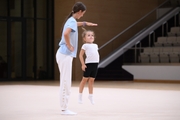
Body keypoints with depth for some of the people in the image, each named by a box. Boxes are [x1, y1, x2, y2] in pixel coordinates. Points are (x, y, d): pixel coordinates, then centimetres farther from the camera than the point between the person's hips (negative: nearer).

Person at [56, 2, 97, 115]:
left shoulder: (71, 20, 14)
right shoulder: (72, 21, -14)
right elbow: (66, 33, -34)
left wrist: (85, 23, 49)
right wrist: (69, 46, -21)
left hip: (65, 55, 10)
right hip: (65, 55, -10)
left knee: (66, 82, 12)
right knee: (66, 82, -7)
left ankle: (64, 108, 16)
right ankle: (64, 109, -4)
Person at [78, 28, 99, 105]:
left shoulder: (95, 45, 15)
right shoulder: (85, 45, -2)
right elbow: (81, 55, -5)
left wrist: (97, 61, 12)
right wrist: (83, 64, -10)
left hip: (95, 64, 5)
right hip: (88, 63, -5)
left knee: (91, 80, 9)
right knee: (85, 79, 1)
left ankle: (91, 95, 16)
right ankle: (80, 95, 11)